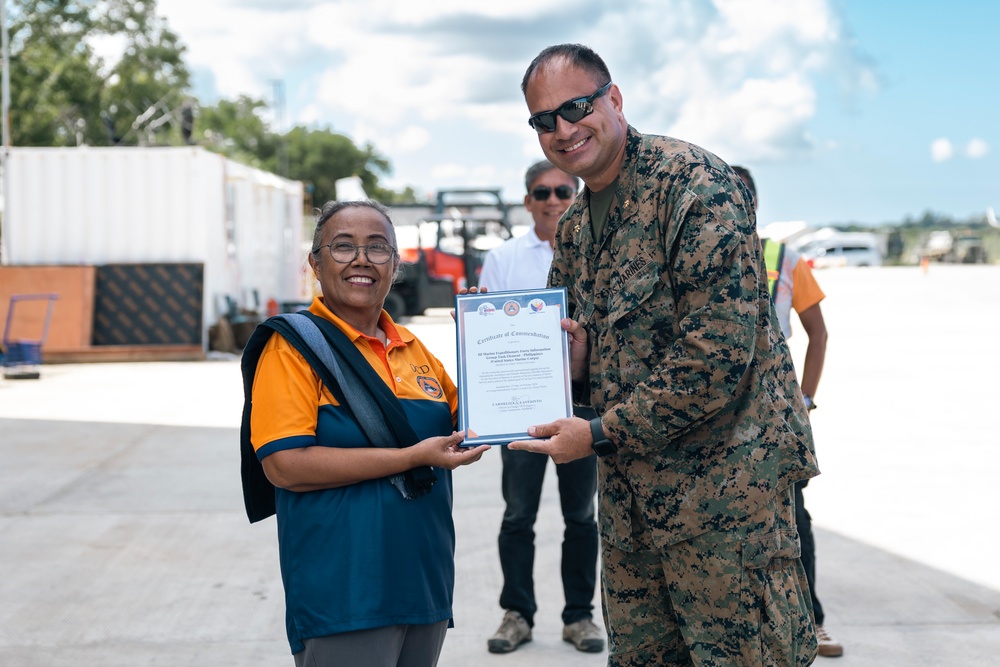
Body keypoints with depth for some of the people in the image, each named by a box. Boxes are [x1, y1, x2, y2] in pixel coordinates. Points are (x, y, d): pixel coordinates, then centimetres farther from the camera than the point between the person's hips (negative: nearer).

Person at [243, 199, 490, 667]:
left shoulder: (413, 349, 12)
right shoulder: (295, 346, -8)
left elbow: (459, 429, 24)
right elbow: (284, 465, -18)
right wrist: (412, 458, -18)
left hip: (424, 590, 7)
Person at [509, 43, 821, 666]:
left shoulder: (692, 180, -14)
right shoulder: (574, 225, 14)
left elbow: (717, 350, -21)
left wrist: (600, 433, -17)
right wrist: (577, 358, 0)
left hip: (724, 479, -8)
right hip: (628, 494, 8)